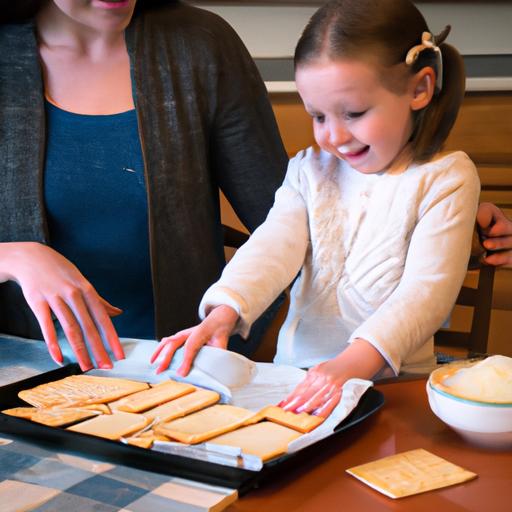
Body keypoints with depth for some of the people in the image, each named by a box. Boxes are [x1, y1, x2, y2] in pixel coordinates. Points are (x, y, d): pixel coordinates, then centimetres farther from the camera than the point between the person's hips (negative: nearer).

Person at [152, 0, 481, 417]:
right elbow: (274, 248, -3)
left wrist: (355, 362, -30)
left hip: (390, 382, -4)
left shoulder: (446, 178, -3)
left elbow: (427, 289, -14)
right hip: (295, 372, 5)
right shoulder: (310, 170, 12)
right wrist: (223, 312, -24)